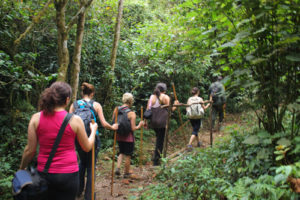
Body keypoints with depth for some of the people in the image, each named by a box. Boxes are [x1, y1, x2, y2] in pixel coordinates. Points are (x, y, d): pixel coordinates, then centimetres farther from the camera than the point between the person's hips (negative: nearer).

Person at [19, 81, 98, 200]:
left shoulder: (36, 118, -6)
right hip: (68, 174, -2)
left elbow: (30, 150, -2)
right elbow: (87, 148, 1)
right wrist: (93, 130, 18)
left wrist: (22, 169, 15)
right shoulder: (75, 120, -11)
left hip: (44, 173, 3)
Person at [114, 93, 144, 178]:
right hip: (128, 137, -5)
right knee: (128, 155, 13)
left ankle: (118, 168, 14)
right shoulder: (131, 113, -18)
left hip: (119, 136, 5)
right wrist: (139, 126, 1)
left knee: (121, 153, 27)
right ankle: (127, 173, 27)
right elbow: (133, 128, -17)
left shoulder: (116, 110, -3)